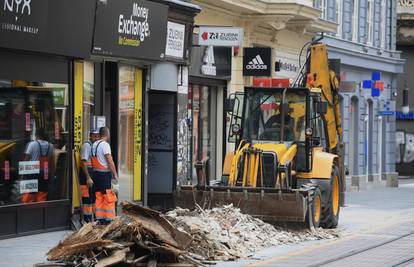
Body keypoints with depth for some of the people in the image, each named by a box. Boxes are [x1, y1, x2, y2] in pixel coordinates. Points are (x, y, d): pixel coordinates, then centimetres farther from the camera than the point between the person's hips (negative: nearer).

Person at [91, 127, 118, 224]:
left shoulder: (94, 144, 10)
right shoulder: (105, 145, -14)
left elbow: (92, 160, 11)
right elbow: (110, 161, -17)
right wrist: (115, 175, -12)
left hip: (96, 173, 8)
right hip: (104, 173, -8)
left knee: (99, 197, 11)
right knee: (108, 198, -3)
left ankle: (100, 218, 12)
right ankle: (107, 219, -4)